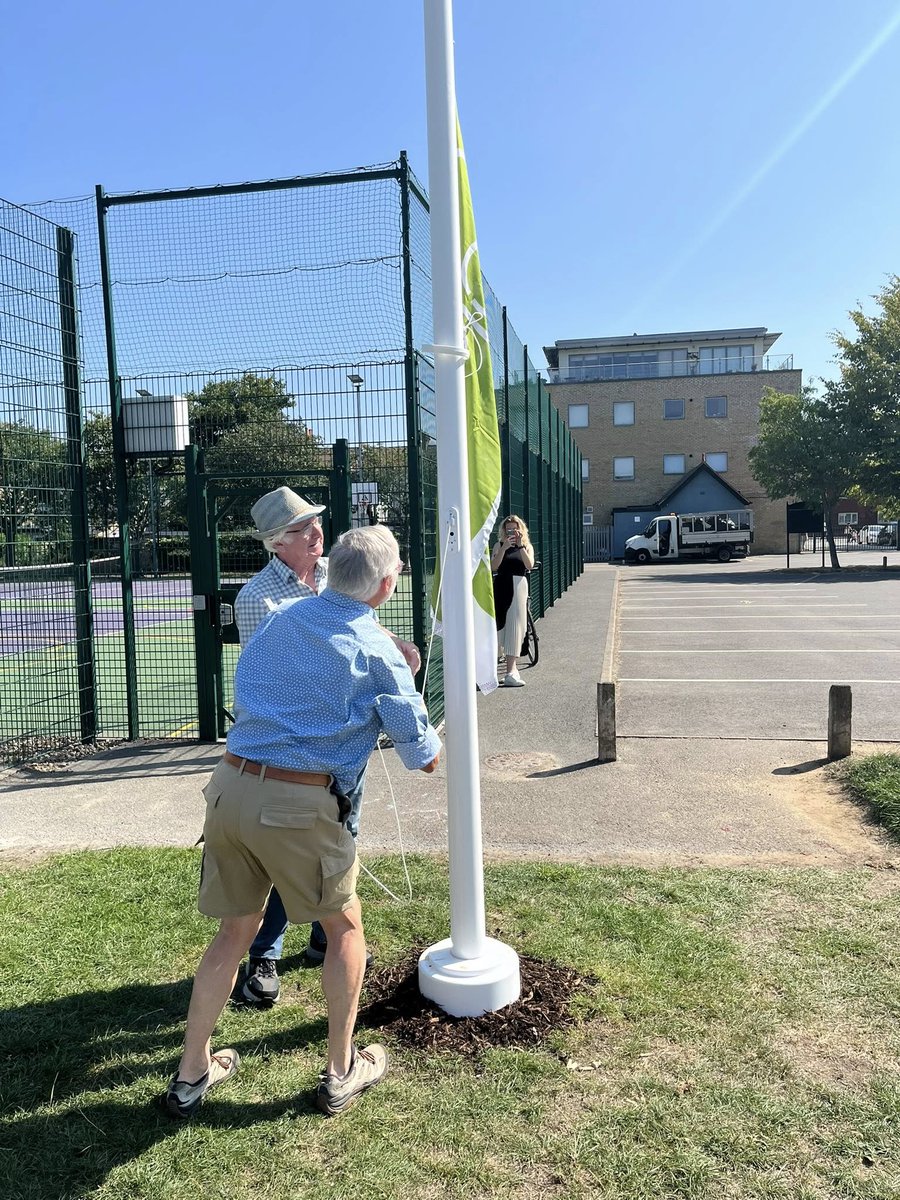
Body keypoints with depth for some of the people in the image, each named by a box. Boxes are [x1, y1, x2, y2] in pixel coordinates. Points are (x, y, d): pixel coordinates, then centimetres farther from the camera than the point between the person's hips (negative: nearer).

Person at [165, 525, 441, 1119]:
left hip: (230, 786, 5)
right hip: (299, 806, -5)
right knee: (345, 926, 18)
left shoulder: (279, 617, 9)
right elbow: (426, 759, 2)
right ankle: (342, 1072, 30)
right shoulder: (379, 652, -4)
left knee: (235, 930, 22)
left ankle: (191, 1075, 34)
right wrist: (415, 708, 23)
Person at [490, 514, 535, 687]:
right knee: (500, 623, 2)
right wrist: (505, 547, -16)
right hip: (501, 586, 0)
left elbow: (529, 565, -9)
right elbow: (493, 566, -8)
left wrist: (520, 546, -16)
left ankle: (511, 669, -5)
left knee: (515, 625, -5)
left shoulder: (527, 546, 10)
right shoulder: (499, 545, 7)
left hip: (519, 586, 0)